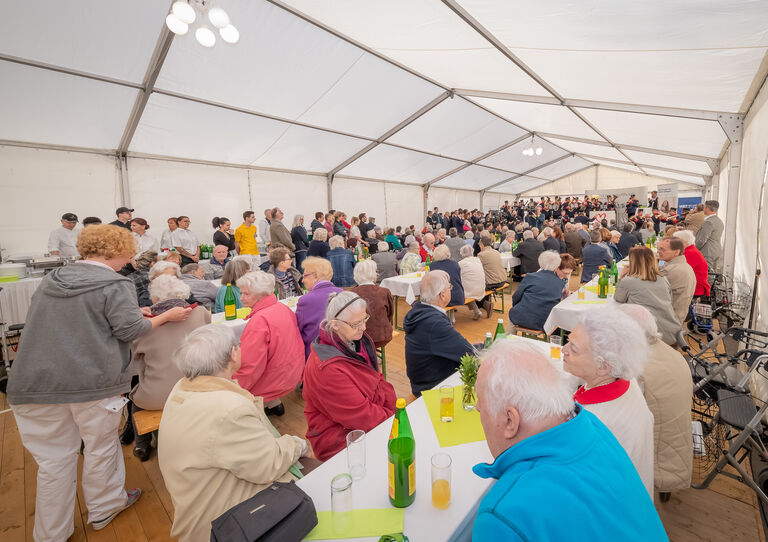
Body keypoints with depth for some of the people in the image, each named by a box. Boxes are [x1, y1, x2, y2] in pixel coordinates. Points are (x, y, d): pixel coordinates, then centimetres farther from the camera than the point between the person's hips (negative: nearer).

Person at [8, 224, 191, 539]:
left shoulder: (50, 280, 12)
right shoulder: (115, 285, -11)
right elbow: (130, 330, -14)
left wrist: (136, 312, 18)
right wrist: (166, 317, -1)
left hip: (35, 383, 5)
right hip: (94, 383, -5)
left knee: (53, 458, 15)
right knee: (100, 448, 17)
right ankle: (103, 509, 38)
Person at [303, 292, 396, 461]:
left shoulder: (358, 340, -1)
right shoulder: (325, 369, -28)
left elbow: (378, 381, 6)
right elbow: (361, 415, -23)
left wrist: (399, 410, -6)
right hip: (339, 438, -7)